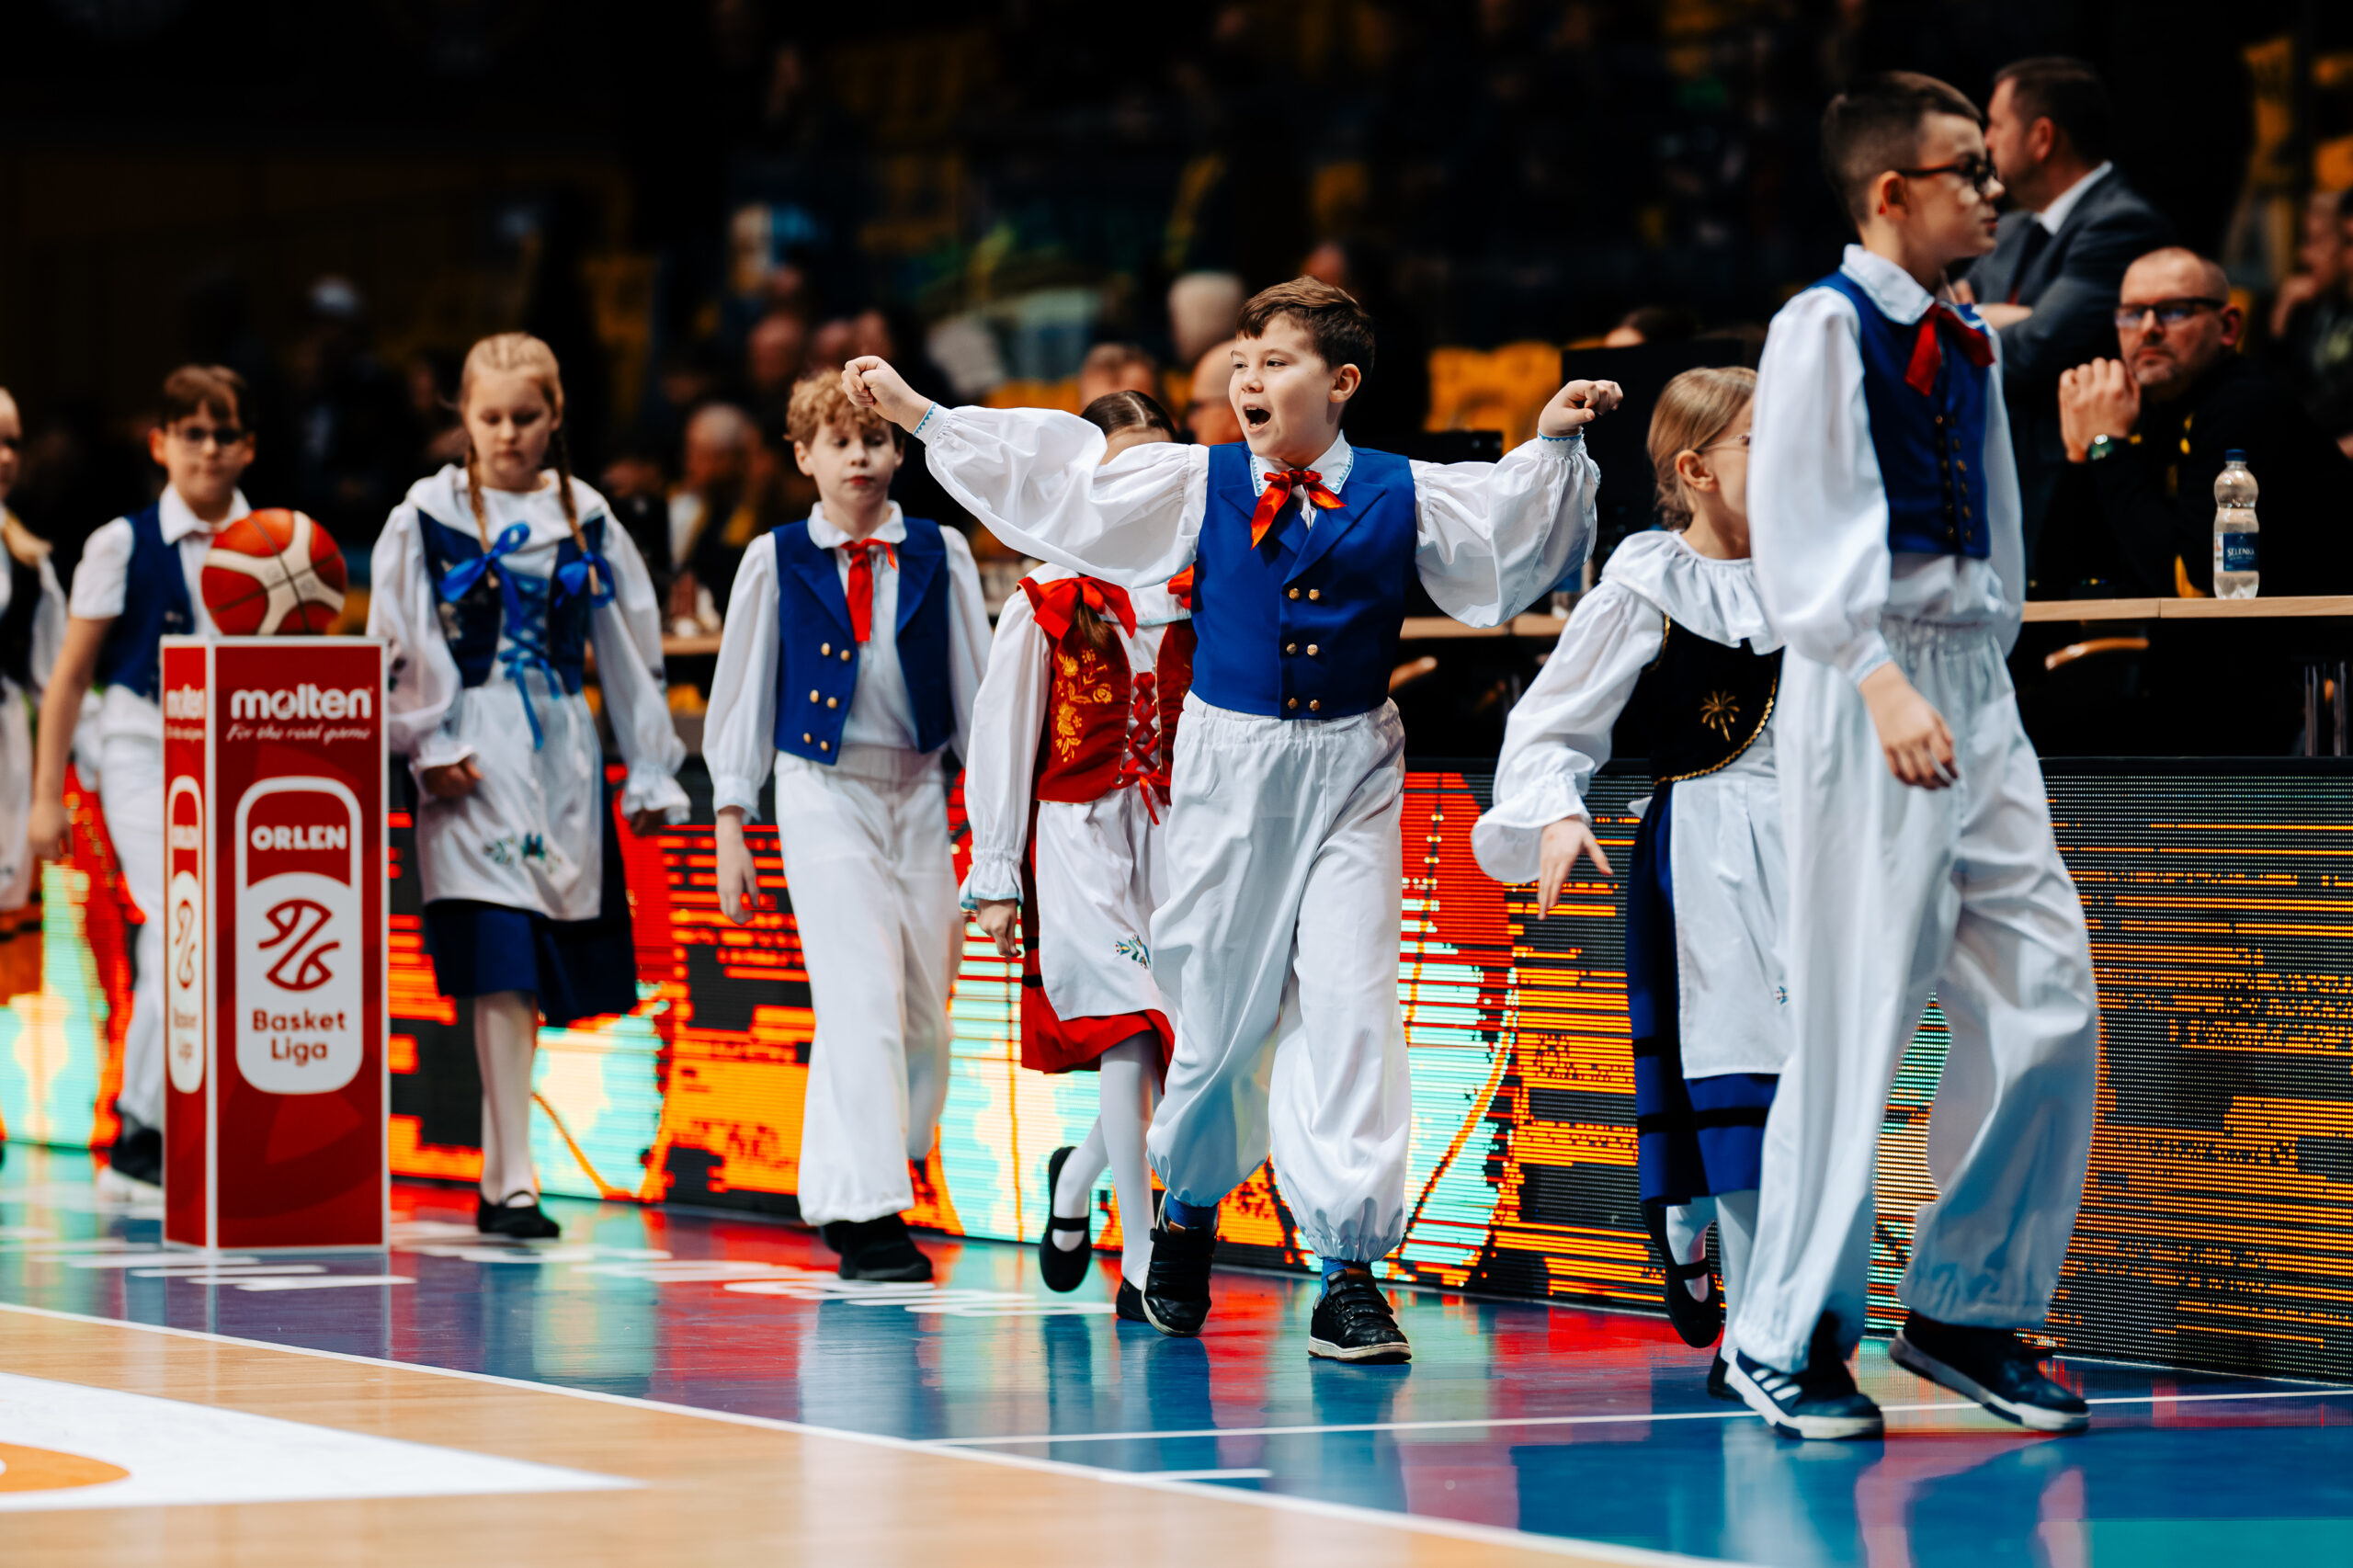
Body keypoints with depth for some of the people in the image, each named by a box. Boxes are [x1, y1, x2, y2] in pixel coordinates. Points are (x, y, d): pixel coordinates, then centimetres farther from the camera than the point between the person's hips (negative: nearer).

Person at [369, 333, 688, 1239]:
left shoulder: (585, 521, 10)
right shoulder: (429, 516, 0)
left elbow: (628, 650, 13)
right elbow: (400, 644, -2)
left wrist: (649, 772, 11)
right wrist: (431, 746, -11)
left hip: (563, 753, 4)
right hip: (476, 754, -4)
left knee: (538, 975, 7)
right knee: (499, 968, -13)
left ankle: (500, 1172, 18)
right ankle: (512, 1182, -15)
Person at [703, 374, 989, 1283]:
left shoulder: (940, 554, 6)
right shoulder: (777, 560, 3)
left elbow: (977, 689, 8)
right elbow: (742, 695, 8)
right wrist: (731, 823, 4)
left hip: (918, 791, 3)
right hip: (823, 792, -3)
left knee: (925, 1011, 4)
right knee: (862, 1001, -14)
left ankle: (846, 1193, 22)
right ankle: (865, 1215, -13)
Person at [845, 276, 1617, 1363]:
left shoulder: (1403, 497, 3)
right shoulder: (1196, 485, 2)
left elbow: (1513, 524, 16)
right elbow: (1056, 479, 3)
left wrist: (1554, 444, 1)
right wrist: (921, 417, 1)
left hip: (1352, 773, 0)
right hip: (1230, 768, 0)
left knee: (1349, 1005, -10)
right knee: (1219, 1007, 7)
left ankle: (1348, 1268, -8)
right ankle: (1188, 1213, 34)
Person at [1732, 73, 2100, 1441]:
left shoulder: (1973, 343, 15)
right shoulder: (1824, 328, -8)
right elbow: (1802, 530, -17)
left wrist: (1987, 673, 17)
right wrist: (1884, 684, -27)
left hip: (1977, 689, 7)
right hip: (1865, 693, -7)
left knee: (2048, 1006, 3)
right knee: (1856, 1022, -5)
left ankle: (1969, 1306, 17)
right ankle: (1789, 1337, 7)